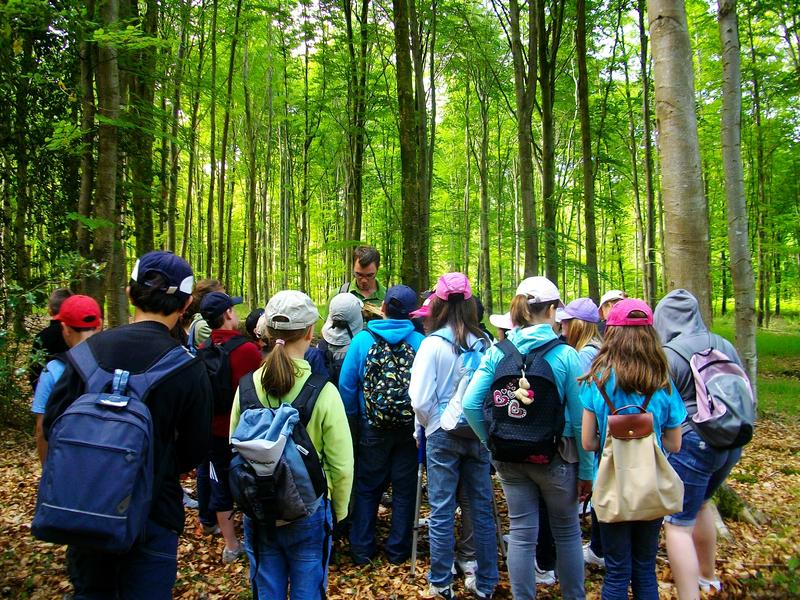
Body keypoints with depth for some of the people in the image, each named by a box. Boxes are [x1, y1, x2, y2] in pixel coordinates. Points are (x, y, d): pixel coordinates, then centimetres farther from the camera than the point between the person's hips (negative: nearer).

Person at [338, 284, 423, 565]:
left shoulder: (362, 340, -10)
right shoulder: (419, 342, -11)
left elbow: (346, 386, -7)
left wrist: (350, 420, 6)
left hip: (372, 429, 0)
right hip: (409, 429, 0)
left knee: (367, 488, 16)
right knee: (404, 489, 14)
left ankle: (362, 549, 24)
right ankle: (398, 549, 25)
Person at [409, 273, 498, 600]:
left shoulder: (433, 343, -13)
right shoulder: (484, 342, -3)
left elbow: (420, 399, -15)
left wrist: (429, 424, 4)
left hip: (443, 435, -3)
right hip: (479, 434, 4)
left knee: (441, 512, 8)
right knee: (481, 509, 13)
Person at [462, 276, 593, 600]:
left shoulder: (497, 352, -5)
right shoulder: (565, 355, -13)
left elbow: (470, 404, -10)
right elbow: (580, 418, -11)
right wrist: (587, 469, -2)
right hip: (555, 456, -2)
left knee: (521, 533, 13)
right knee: (567, 532, 18)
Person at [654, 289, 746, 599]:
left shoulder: (668, 355, -15)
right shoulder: (725, 346, 6)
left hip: (691, 445, -8)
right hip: (730, 444, 8)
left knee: (678, 524, -1)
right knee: (700, 503, 28)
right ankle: (707, 575, 45)